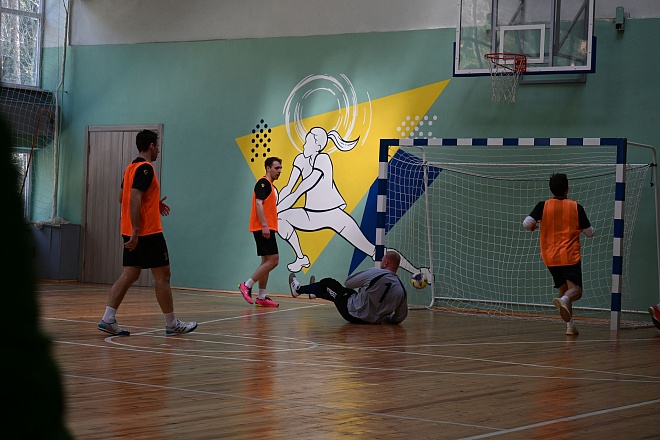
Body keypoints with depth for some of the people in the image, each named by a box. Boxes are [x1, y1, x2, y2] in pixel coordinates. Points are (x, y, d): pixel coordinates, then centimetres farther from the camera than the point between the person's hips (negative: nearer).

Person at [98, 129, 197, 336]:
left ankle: (108, 319, -1)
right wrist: (135, 231, -26)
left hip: (132, 233, 9)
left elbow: (123, 197, 23)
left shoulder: (131, 167, 15)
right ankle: (172, 324, 7)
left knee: (129, 275, 8)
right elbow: (134, 199, -23)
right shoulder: (145, 168, -14)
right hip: (148, 232, -9)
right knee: (162, 276, 0)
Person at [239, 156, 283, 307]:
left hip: (268, 229, 10)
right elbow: (258, 203, -19)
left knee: (267, 261, 9)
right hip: (263, 228, -10)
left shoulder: (272, 187, 20)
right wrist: (264, 225, -25)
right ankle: (247, 285, -8)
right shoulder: (263, 183, -9)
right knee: (273, 260, -13)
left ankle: (261, 297, 11)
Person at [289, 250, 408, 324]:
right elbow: (400, 318, -6)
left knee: (328, 283, 17)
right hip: (374, 320, 5)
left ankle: (298, 290, 41)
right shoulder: (401, 289, -11)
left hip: (352, 313, -5)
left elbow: (348, 283, -10)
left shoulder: (375, 273, -22)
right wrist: (384, 318, 13)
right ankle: (315, 293, 60)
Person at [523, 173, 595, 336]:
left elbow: (527, 223, -13)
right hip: (570, 255, -3)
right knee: (575, 289, -9)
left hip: (550, 257, 3)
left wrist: (532, 226, 10)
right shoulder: (576, 207, -3)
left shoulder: (543, 206, -3)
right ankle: (564, 299, -43)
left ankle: (570, 325, 11)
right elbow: (590, 232, 2)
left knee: (563, 289, 17)